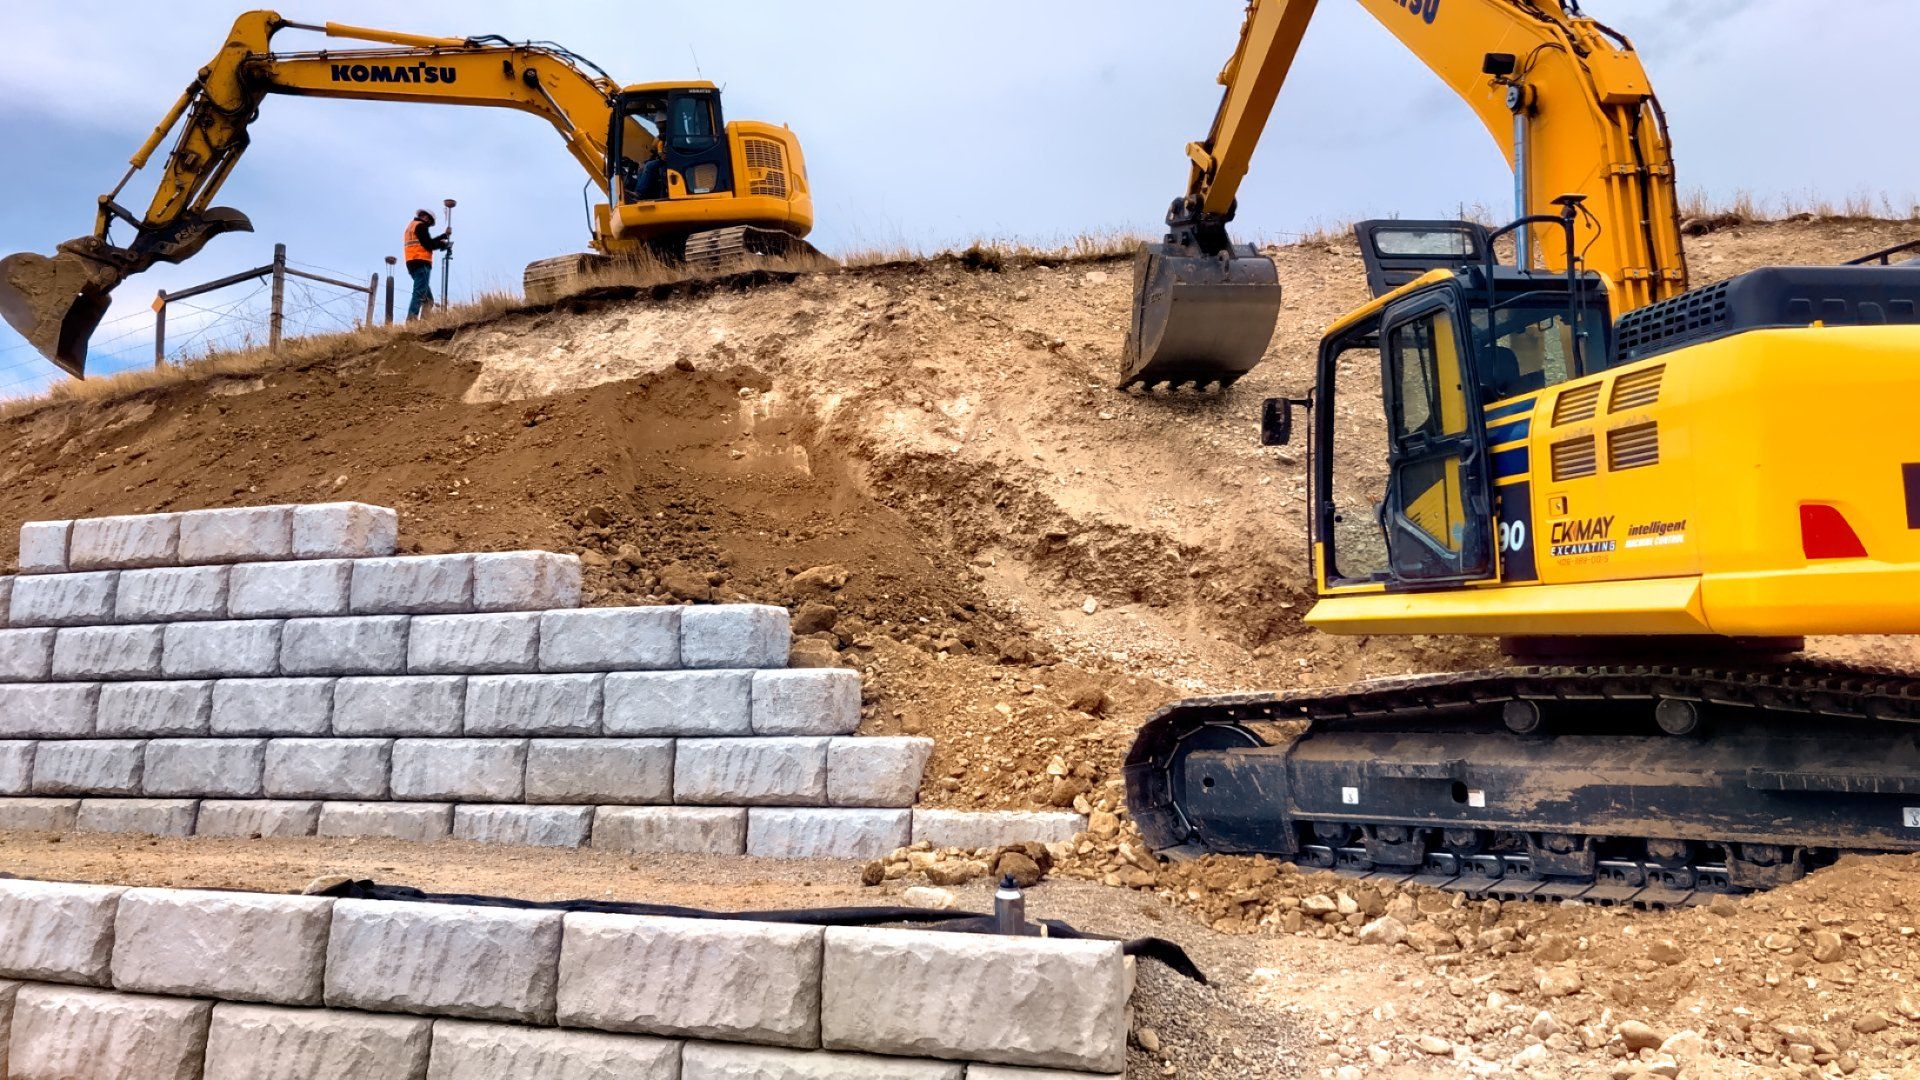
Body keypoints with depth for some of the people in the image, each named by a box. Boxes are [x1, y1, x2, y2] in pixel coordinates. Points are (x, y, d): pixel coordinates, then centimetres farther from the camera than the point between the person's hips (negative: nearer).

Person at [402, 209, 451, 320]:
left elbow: (426, 242, 27)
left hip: (412, 264, 10)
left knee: (428, 299, 10)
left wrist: (443, 236, 28)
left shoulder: (411, 225, 27)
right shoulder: (421, 225, -3)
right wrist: (444, 244, 2)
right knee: (419, 295, -17)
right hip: (421, 264, -10)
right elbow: (428, 245, -12)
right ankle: (411, 321, -26)